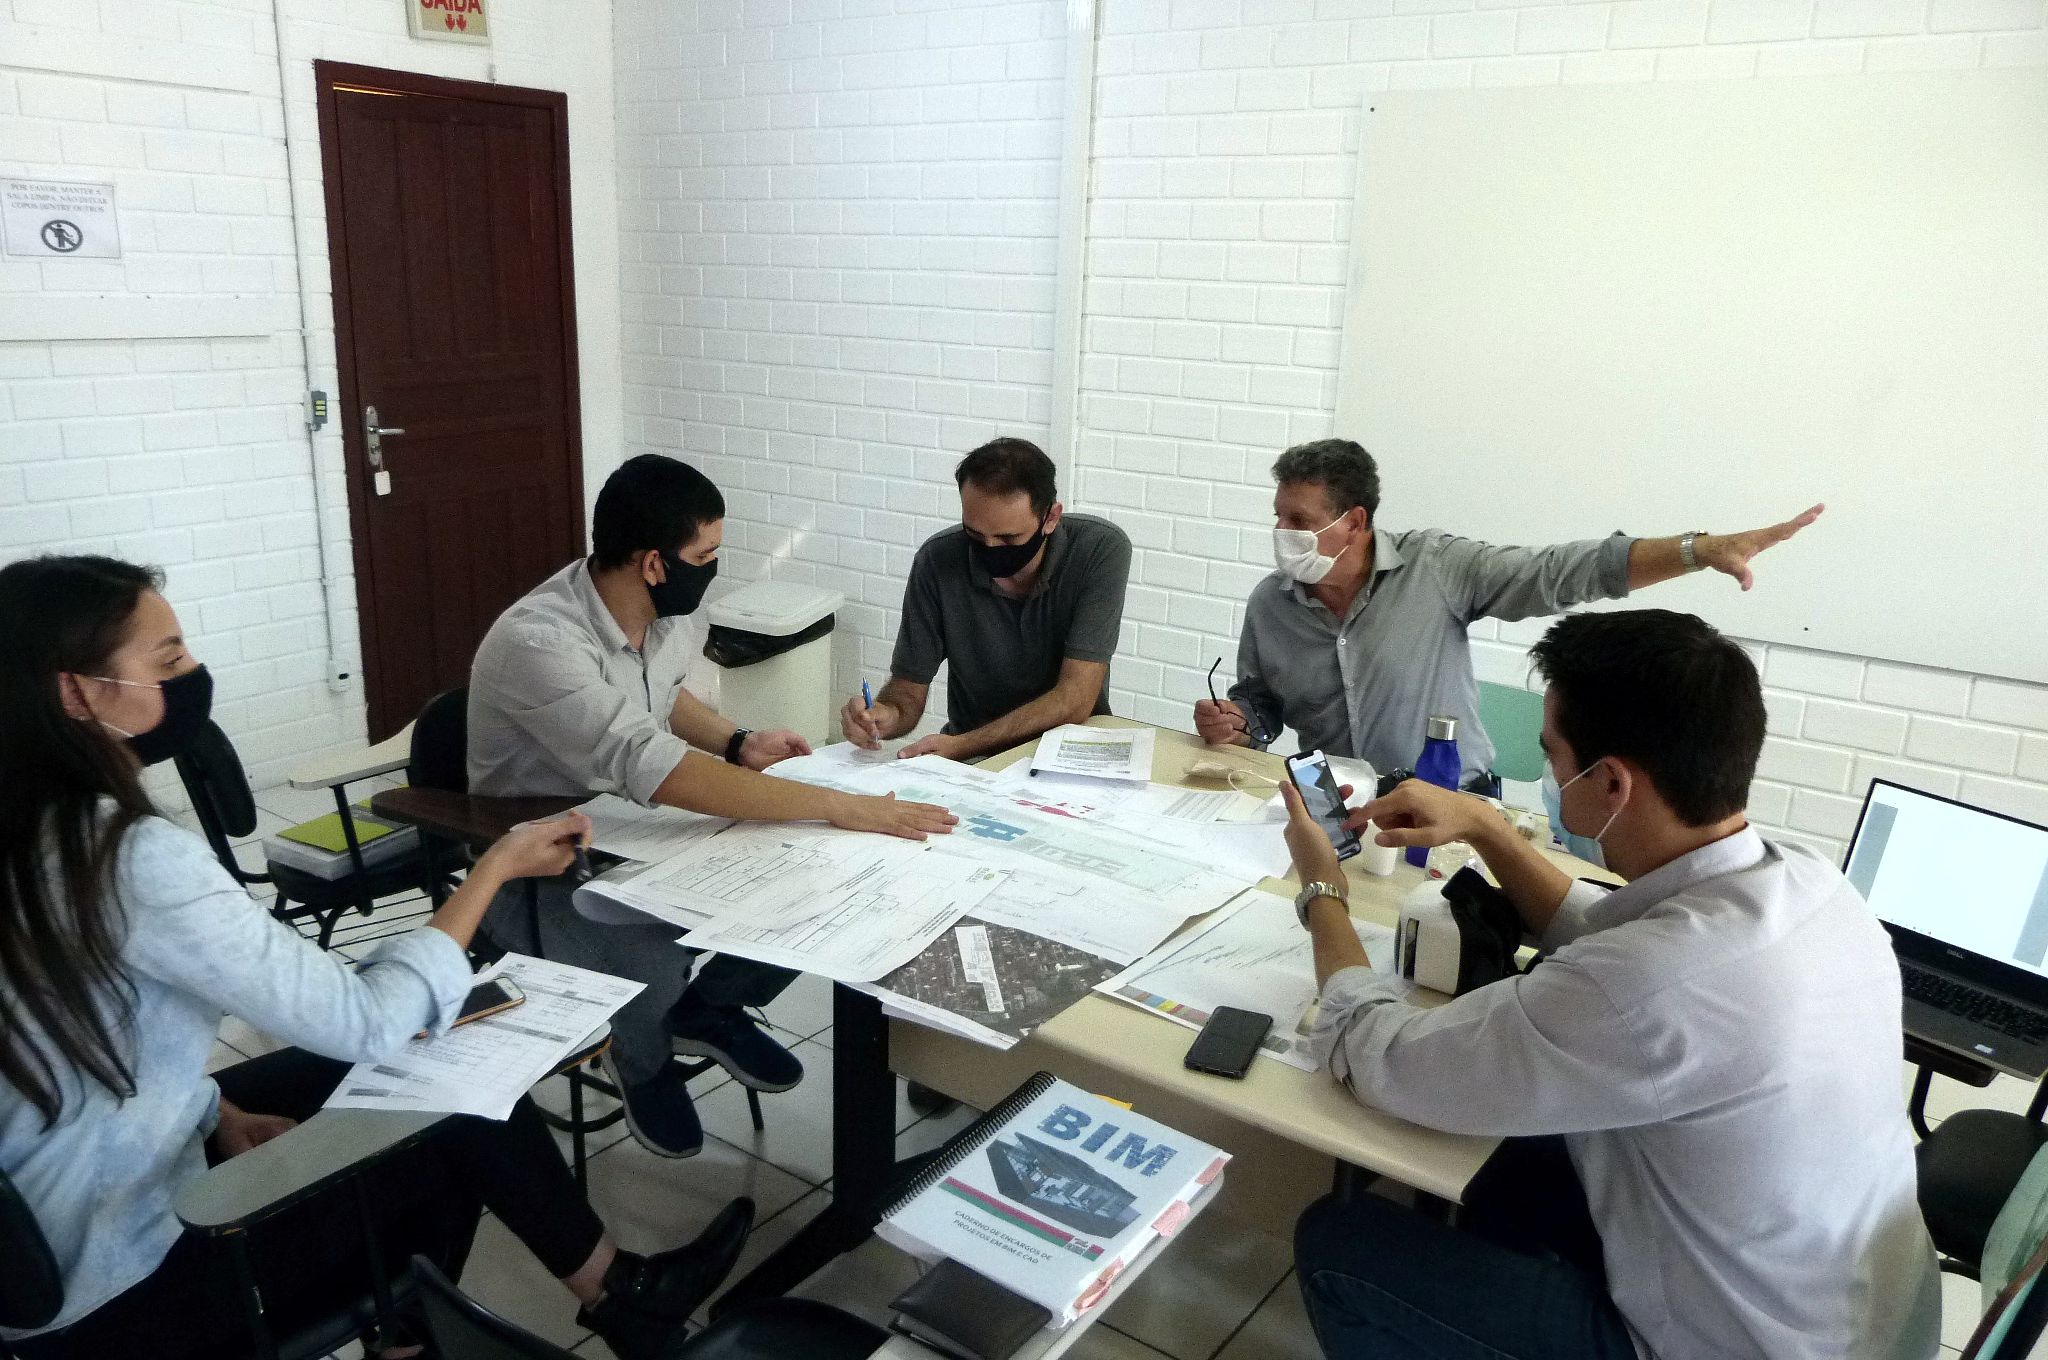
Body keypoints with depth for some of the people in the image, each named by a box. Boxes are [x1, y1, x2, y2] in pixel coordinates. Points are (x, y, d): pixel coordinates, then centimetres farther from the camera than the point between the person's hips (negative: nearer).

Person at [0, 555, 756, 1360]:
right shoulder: (133, 859, -29)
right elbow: (366, 1022, -25)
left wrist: (217, 1108, 2)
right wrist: (498, 865, -16)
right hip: (115, 1291, -8)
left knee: (382, 1075, 13)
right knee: (461, 1101, 2)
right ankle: (620, 1295, 25)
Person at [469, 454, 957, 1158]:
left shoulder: (663, 610, -6)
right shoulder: (536, 643, -31)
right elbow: (658, 769, -41)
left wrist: (738, 744, -3)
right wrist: (838, 805, -42)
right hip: (544, 866, -6)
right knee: (649, 967, -36)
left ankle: (710, 1012, 15)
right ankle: (643, 1060, 3)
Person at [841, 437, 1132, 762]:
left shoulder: (1101, 550, -17)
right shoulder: (938, 561, -11)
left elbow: (1074, 699, -21)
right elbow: (908, 689, -3)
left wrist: (959, 746, -29)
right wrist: (886, 716, -27)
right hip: (972, 758, 1)